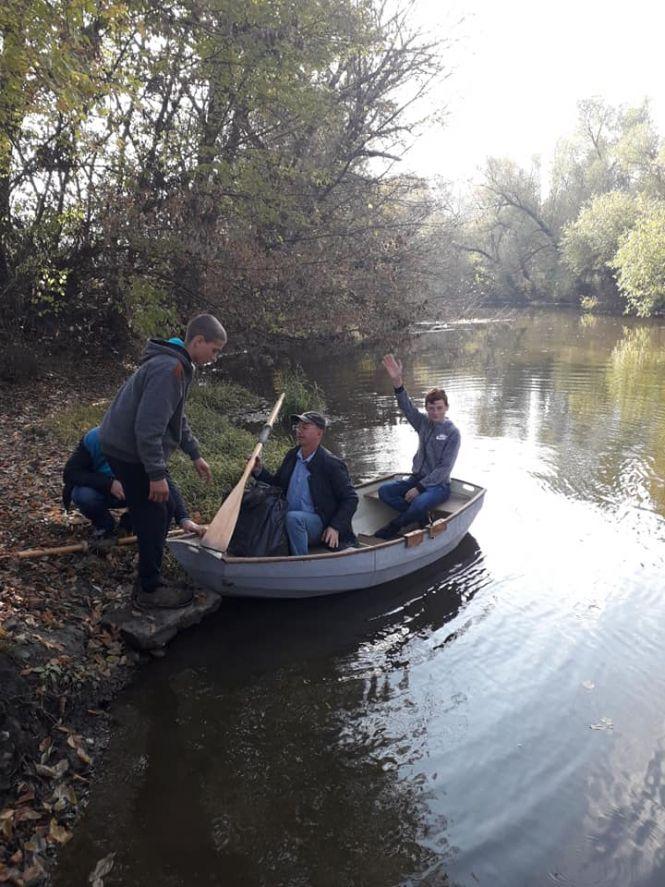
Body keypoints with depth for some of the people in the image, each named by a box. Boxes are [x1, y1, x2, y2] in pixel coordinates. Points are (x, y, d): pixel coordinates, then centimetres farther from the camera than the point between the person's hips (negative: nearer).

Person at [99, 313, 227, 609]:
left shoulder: (177, 364, 11)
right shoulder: (168, 369, -24)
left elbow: (177, 418, 22)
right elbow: (148, 427, -28)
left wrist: (194, 454, 23)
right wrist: (157, 474, -23)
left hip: (126, 446, 10)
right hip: (131, 454, -10)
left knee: (160, 514, 17)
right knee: (153, 519, 1)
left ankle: (149, 579, 31)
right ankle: (150, 590, 16)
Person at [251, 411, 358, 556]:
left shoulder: (331, 463, -9)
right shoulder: (292, 455, 9)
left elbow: (350, 498, -6)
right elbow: (277, 483, 19)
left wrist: (335, 527, -14)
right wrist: (259, 471, 0)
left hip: (319, 523, -5)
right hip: (288, 521, 5)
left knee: (293, 517, -34)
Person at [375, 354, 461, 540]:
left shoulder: (452, 433, -10)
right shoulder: (423, 423, 4)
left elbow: (444, 468, -15)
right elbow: (406, 406, -13)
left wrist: (419, 488, -21)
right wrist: (397, 380, -31)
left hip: (438, 485, -6)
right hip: (417, 478, 6)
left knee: (419, 503, -36)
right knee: (384, 491, -15)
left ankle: (394, 527, -9)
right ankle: (422, 520, -13)